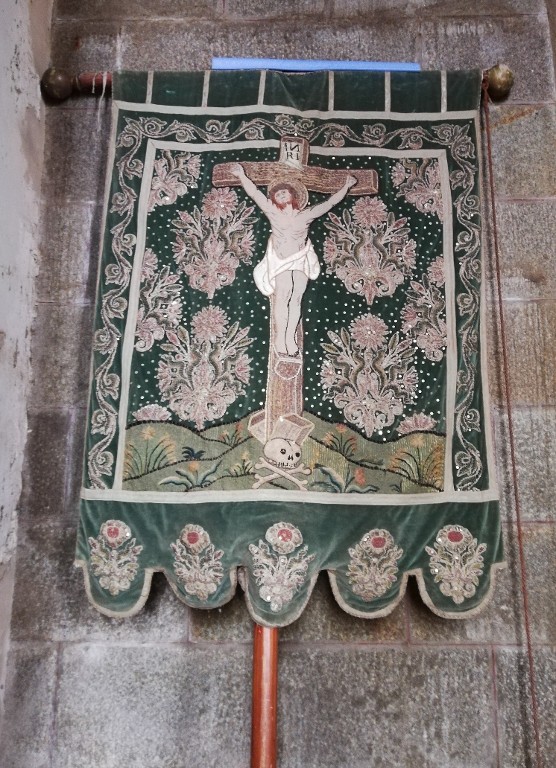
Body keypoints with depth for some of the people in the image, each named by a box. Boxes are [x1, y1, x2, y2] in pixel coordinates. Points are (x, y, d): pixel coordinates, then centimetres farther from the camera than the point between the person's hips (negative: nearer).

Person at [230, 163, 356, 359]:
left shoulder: (306, 215, -3)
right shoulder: (273, 213, -7)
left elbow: (329, 203, 3)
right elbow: (255, 193, -11)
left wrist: (346, 187, 5)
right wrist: (242, 176, -16)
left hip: (301, 260, 2)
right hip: (280, 260, -2)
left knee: (296, 297, -6)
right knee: (283, 293, -17)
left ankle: (290, 338, -4)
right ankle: (280, 338, -12)